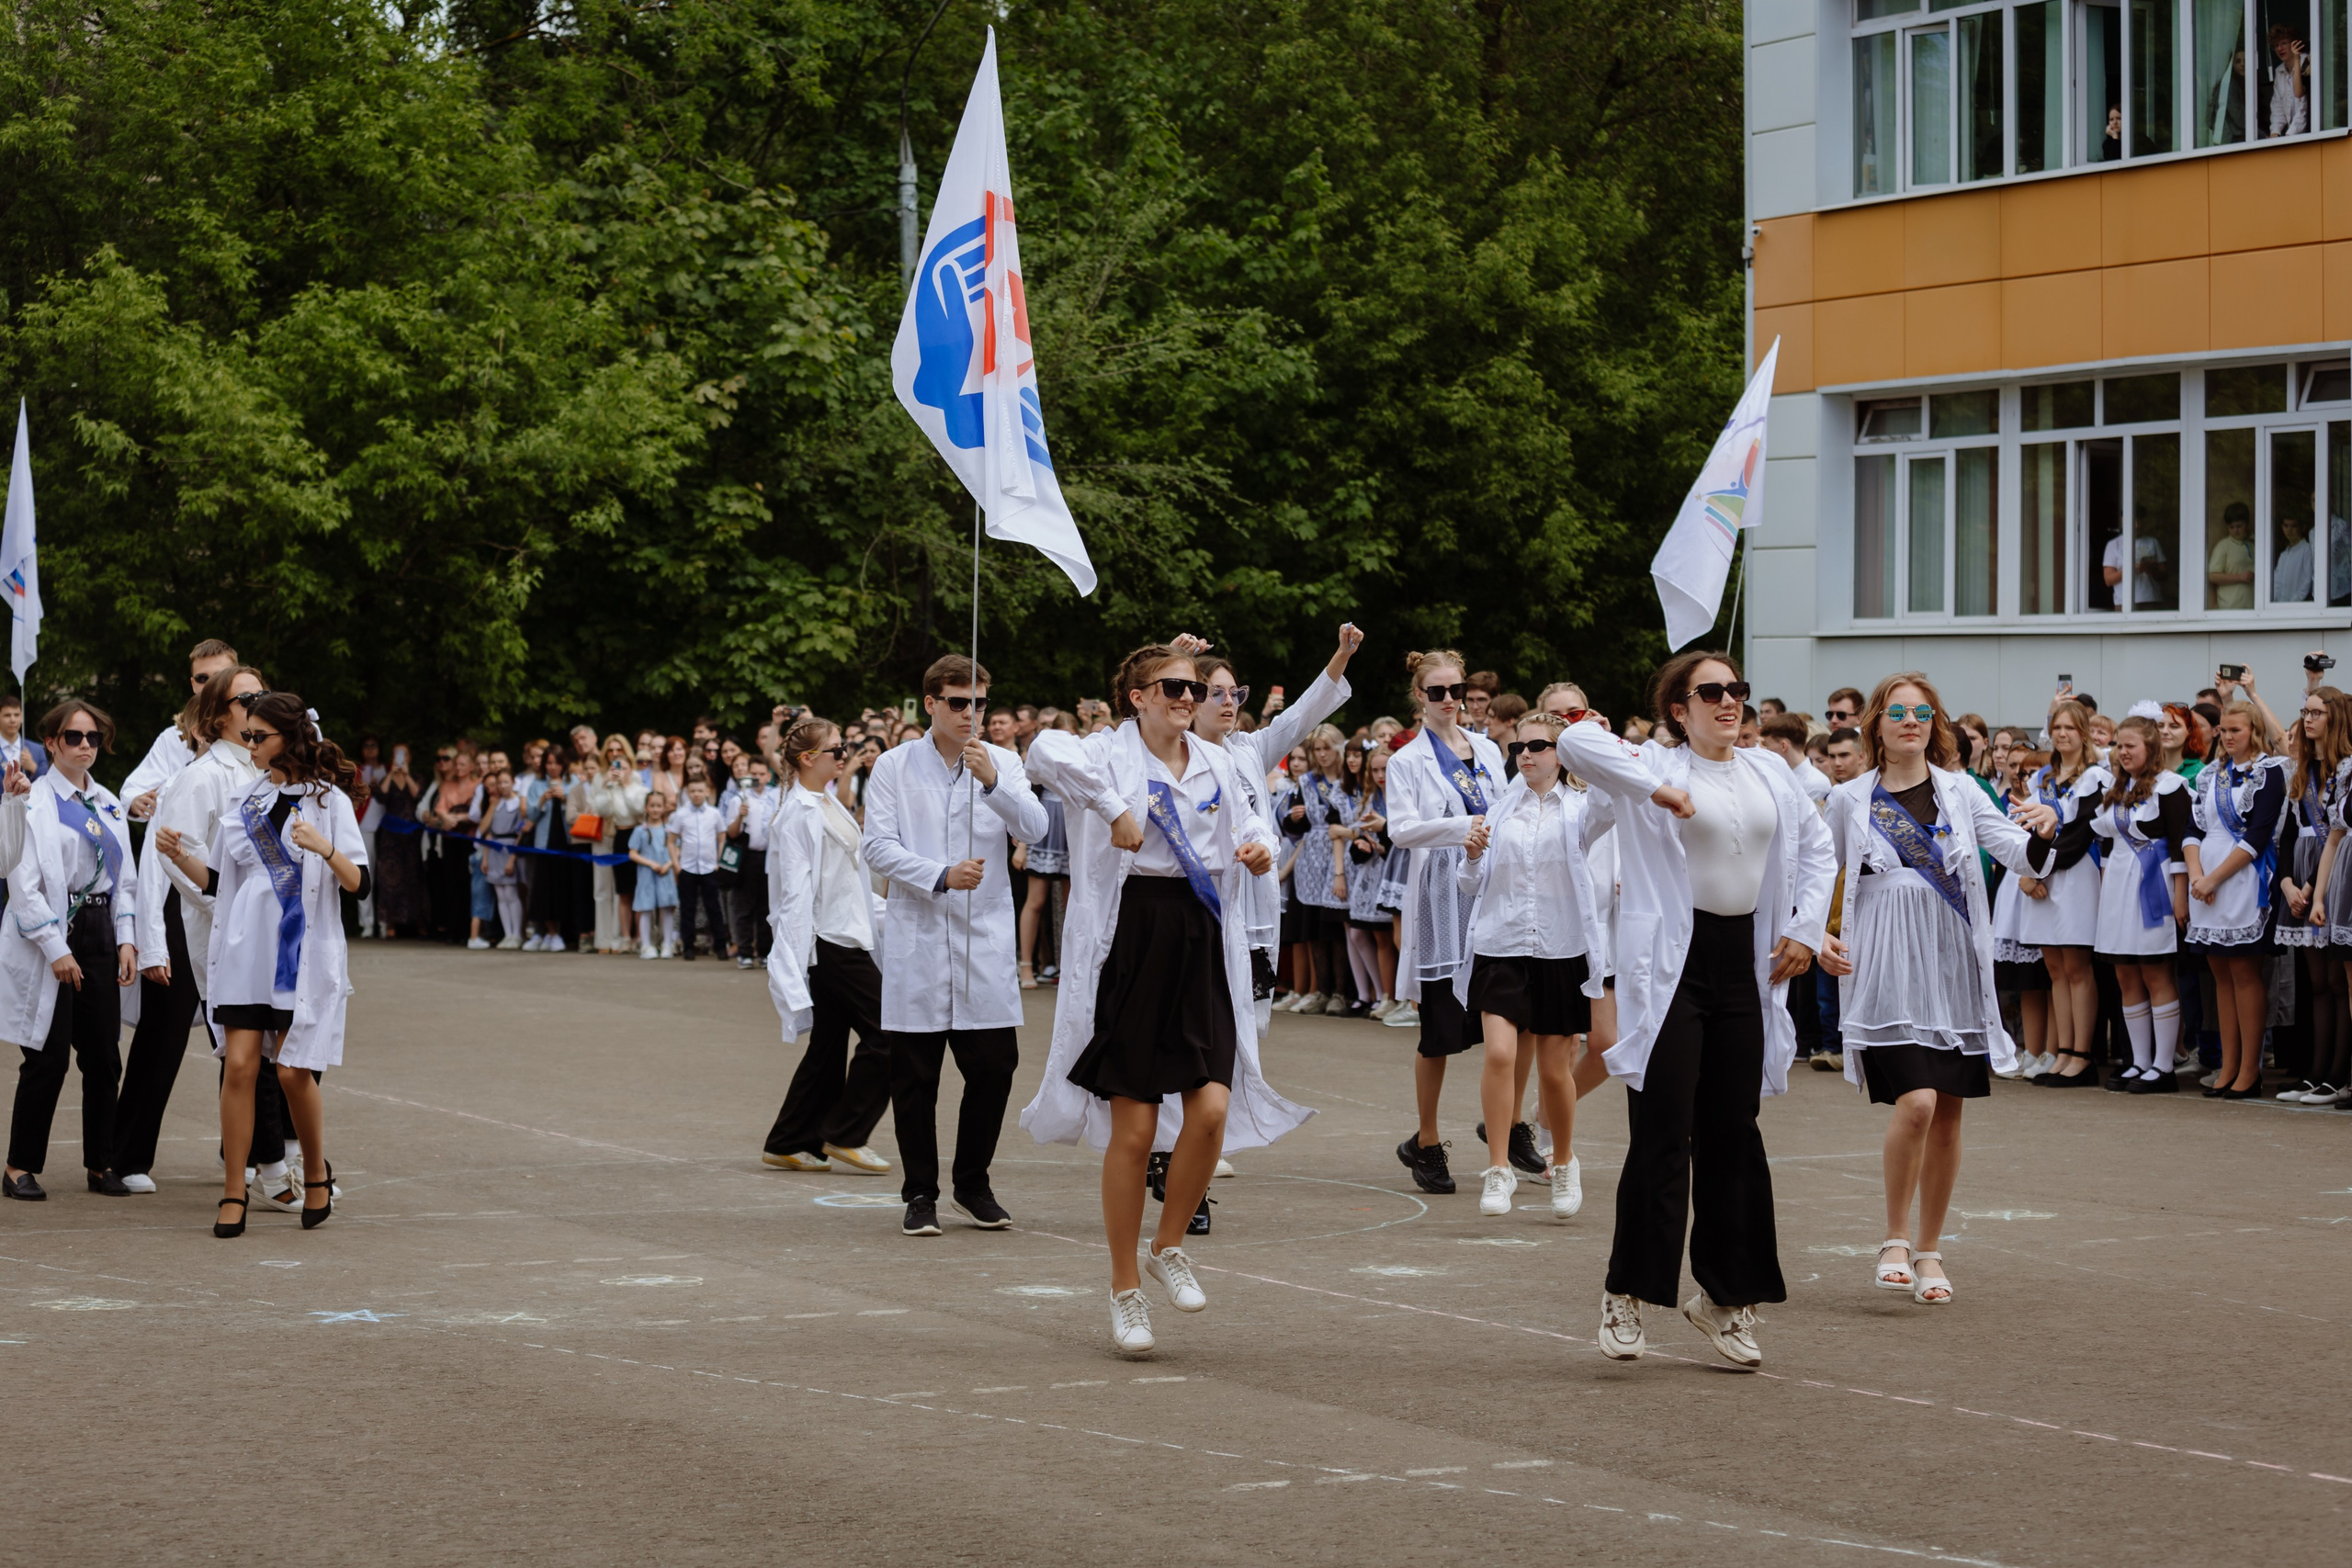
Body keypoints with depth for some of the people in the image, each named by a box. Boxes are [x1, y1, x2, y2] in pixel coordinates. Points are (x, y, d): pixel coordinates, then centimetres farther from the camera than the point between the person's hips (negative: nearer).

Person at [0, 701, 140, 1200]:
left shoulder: (108, 804, 14)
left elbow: (125, 878, 17)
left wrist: (126, 939, 5)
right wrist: (56, 949, -14)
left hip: (99, 936, 6)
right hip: (47, 938, -6)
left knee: (104, 1057, 4)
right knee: (48, 1060, -6)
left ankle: (100, 1165, 14)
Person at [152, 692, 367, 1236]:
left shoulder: (328, 799, -1)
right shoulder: (246, 800, 12)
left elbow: (358, 883, -8)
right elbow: (215, 879, 17)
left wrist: (324, 848, -25)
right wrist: (179, 855, -1)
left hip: (303, 952, -3)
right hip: (245, 948, 4)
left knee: (294, 1071, -4)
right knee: (239, 1064, -5)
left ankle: (316, 1171, 21)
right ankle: (234, 1196, -1)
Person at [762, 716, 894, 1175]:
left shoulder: (828, 805, 15)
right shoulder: (799, 815, -14)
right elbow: (797, 889, -18)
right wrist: (799, 956, -21)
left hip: (846, 938, 10)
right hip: (829, 943, -10)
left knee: (829, 1045, 11)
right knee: (884, 1033, -10)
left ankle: (788, 1144, 16)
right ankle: (844, 1136, -3)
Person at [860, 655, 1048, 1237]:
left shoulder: (1003, 763, 8)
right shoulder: (895, 766, 3)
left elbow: (1034, 829, -7)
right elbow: (878, 847, -5)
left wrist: (992, 782, -22)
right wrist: (941, 876, -18)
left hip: (985, 943, 1)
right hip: (916, 942, -1)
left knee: (994, 1067, -1)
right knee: (914, 1077, 2)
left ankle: (973, 1184, 17)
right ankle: (920, 1195, 12)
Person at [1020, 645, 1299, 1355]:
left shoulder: (1216, 765, 12)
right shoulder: (1111, 755, -6)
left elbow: (1244, 826, 28)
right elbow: (1047, 752, -28)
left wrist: (1260, 850, 5)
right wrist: (1113, 809, -32)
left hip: (1202, 944, 4)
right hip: (1132, 942, -4)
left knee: (1212, 1109, -10)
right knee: (1134, 1127, -1)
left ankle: (1169, 1247, 15)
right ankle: (1125, 1288, 13)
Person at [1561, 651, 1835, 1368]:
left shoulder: (1769, 772, 12)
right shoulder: (1656, 767, -3)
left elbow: (1818, 845, 18)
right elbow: (1577, 740, -18)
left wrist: (1807, 927, 6)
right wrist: (1655, 787, -24)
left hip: (1744, 959, 5)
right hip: (1670, 959, -5)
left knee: (1732, 1131, 9)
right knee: (1663, 1132, -7)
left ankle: (1725, 1294, 19)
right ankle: (1627, 1293, 2)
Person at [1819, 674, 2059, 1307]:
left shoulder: (1959, 791, 6)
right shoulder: (1850, 800, 4)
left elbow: (2019, 856, -2)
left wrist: (2043, 836, -24)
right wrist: (1820, 937, 0)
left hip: (1953, 967, 2)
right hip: (1886, 969, -2)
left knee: (1947, 1114, 6)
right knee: (1916, 1103, -18)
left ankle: (1929, 1251, 19)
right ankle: (1895, 1238, -1)